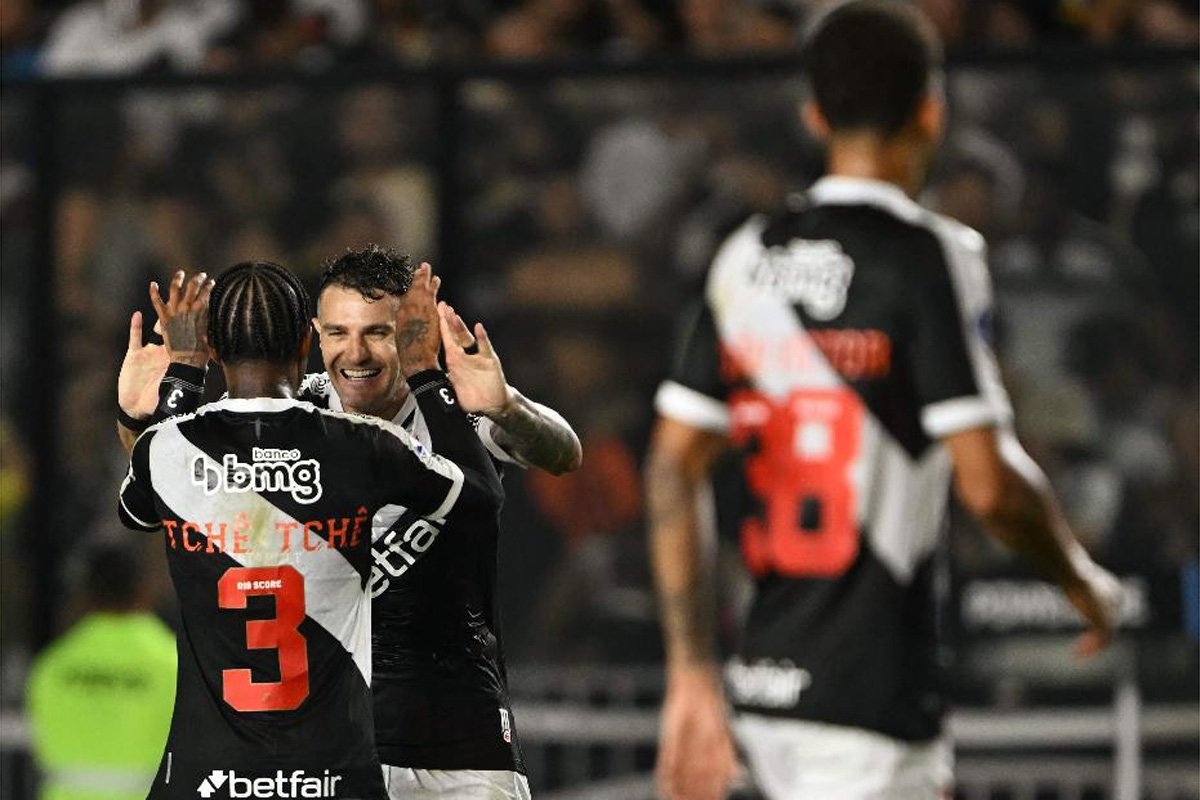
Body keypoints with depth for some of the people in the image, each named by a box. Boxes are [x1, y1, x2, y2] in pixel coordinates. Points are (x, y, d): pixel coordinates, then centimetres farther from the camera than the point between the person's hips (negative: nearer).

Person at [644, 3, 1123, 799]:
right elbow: (989, 484, -15)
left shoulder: (748, 256, 8)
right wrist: (1083, 580, 4)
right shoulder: (931, 256, -11)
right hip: (873, 691, -7)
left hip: (766, 676, 7)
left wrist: (692, 674, 11)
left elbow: (672, 471, 8)